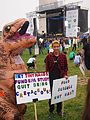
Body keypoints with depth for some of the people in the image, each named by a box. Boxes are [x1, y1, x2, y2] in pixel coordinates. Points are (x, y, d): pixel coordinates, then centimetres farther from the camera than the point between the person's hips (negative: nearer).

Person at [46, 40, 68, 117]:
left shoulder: (63, 56, 0)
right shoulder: (49, 56, -2)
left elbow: (66, 67, 6)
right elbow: (47, 68, 1)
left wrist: (65, 75, -7)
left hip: (60, 77, 1)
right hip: (51, 77, -1)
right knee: (51, 93, 6)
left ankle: (59, 110, 27)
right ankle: (51, 110, 23)